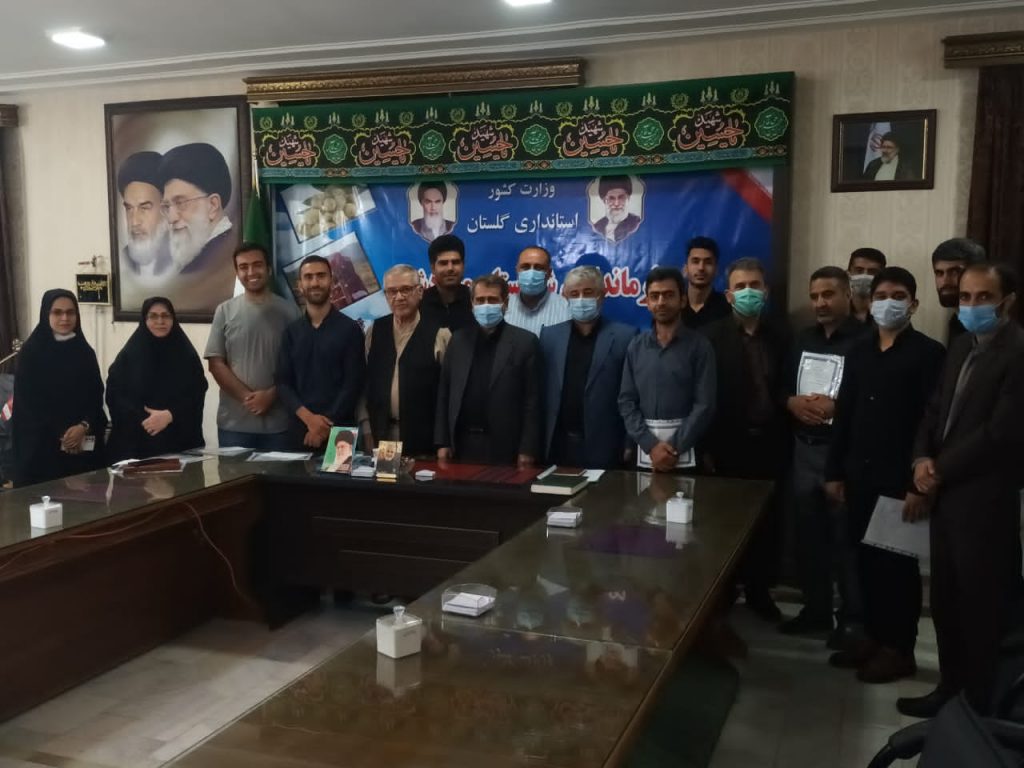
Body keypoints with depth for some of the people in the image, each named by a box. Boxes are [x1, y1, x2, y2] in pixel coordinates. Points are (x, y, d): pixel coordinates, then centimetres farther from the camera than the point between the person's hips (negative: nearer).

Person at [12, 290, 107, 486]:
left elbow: (96, 396, 7)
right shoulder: (31, 352, -2)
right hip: (42, 444, -3)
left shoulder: (85, 352, 9)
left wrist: (84, 426, -11)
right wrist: (61, 434, -11)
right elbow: (26, 402, -5)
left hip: (84, 444, 3)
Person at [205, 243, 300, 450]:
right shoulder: (225, 311, 5)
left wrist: (271, 395, -11)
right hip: (234, 422, 1)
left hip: (278, 421, -1)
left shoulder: (289, 310, 3)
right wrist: (247, 397, -10)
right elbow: (215, 364, 2)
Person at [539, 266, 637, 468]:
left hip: (604, 449, -3)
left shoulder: (624, 336, -2)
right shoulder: (550, 335, 8)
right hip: (558, 447, 3)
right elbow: (542, 391, 8)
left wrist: (630, 444, -6)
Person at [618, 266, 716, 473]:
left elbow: (704, 405, -7)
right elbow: (626, 401, 3)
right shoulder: (636, 346, 7)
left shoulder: (699, 346, -1)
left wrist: (675, 447, -15)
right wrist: (651, 444, -10)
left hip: (686, 451, -2)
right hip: (644, 450, 2)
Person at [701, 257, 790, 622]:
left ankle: (759, 590, 24)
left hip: (769, 444, 3)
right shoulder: (712, 336, -3)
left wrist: (786, 441, -2)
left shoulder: (781, 336, 7)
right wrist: (706, 448, -11)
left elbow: (788, 390, 7)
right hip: (728, 445, -3)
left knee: (766, 521, 8)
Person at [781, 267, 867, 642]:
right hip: (804, 449, 6)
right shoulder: (802, 340, 14)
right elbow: (781, 387, 15)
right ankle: (816, 608, 24)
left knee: (847, 537, 1)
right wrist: (792, 402, -6)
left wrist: (837, 407, -22)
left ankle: (852, 617, 13)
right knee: (808, 534, 11)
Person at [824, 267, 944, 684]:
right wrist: (834, 471, 7)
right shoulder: (859, 349, 9)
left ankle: (899, 648, 16)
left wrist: (921, 484, -16)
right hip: (860, 474, 5)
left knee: (898, 562, 4)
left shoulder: (929, 353, -6)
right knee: (866, 558, 11)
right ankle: (873, 635, 25)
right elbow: (844, 412, 10)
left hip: (901, 478, -5)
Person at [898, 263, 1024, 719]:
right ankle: (951, 689, 31)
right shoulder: (961, 348, 14)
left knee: (982, 608, 4)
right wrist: (922, 459, -2)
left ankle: (982, 707, 18)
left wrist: (941, 469, -11)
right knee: (946, 602, 16)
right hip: (947, 495, 8)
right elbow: (935, 411, 16)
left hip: (985, 501, -8)